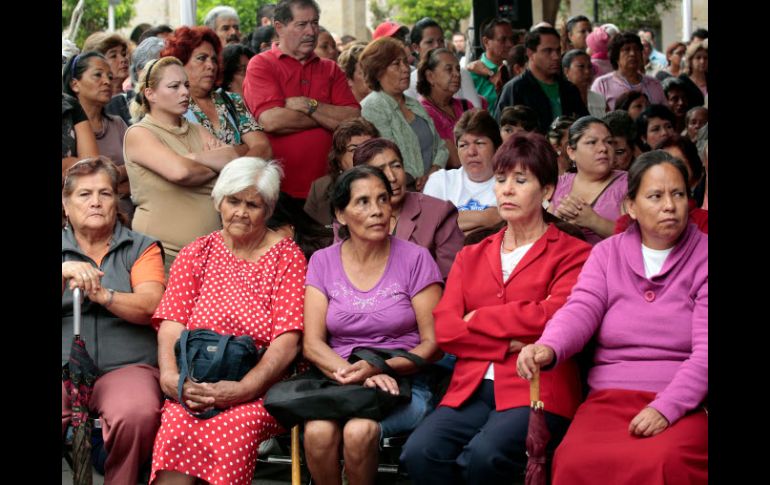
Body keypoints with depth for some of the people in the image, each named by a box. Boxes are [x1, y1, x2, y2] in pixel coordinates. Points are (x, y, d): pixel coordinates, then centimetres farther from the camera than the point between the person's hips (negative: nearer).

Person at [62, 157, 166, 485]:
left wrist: (102, 294, -15)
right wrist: (64, 275, -12)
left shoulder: (141, 248, 14)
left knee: (137, 415, -34)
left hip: (125, 367, 0)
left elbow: (150, 306, -1)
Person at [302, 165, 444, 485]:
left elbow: (434, 343, -1)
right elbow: (312, 344, 1)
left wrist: (379, 368, -17)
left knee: (359, 431, -33)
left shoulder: (415, 259, 2)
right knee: (317, 431, -32)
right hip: (338, 383, 2)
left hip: (403, 383, -2)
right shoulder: (323, 262, 8)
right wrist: (354, 373, -18)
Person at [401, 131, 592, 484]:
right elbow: (444, 328, 9)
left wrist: (479, 319, 1)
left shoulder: (571, 253, 10)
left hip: (535, 391, -4)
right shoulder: (471, 257, 23)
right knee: (419, 453, -27)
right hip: (472, 390, 4)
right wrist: (508, 343, -6)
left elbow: (557, 315, -9)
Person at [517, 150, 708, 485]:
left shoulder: (703, 258, 4)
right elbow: (580, 311, -3)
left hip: (684, 403, -2)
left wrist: (666, 408, -19)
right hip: (610, 398, 2)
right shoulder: (608, 254, 13)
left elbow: (705, 351, -5)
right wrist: (548, 348, -27)